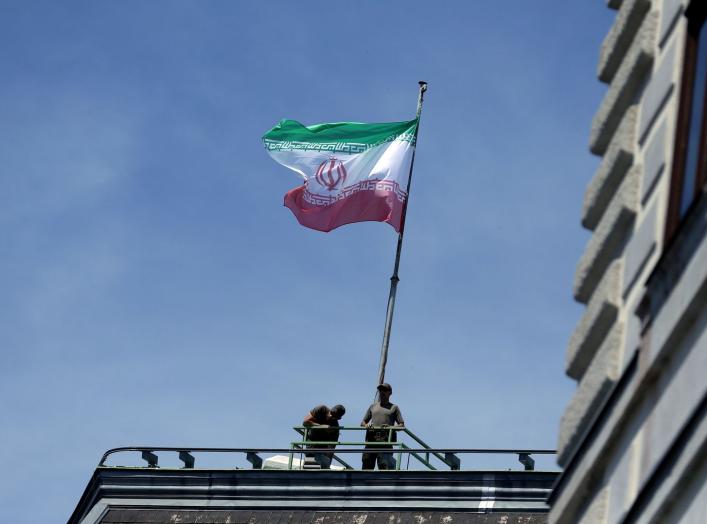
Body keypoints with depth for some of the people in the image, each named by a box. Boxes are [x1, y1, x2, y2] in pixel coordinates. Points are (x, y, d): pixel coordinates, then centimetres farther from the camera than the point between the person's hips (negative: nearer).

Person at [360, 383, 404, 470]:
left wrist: (390, 427, -12)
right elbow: (363, 422, 25)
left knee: (385, 467, -14)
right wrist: (366, 425, -1)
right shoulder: (373, 406, 26)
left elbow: (401, 425, 9)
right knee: (367, 466, -5)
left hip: (385, 442, -3)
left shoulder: (394, 408, 18)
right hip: (371, 440, 3)